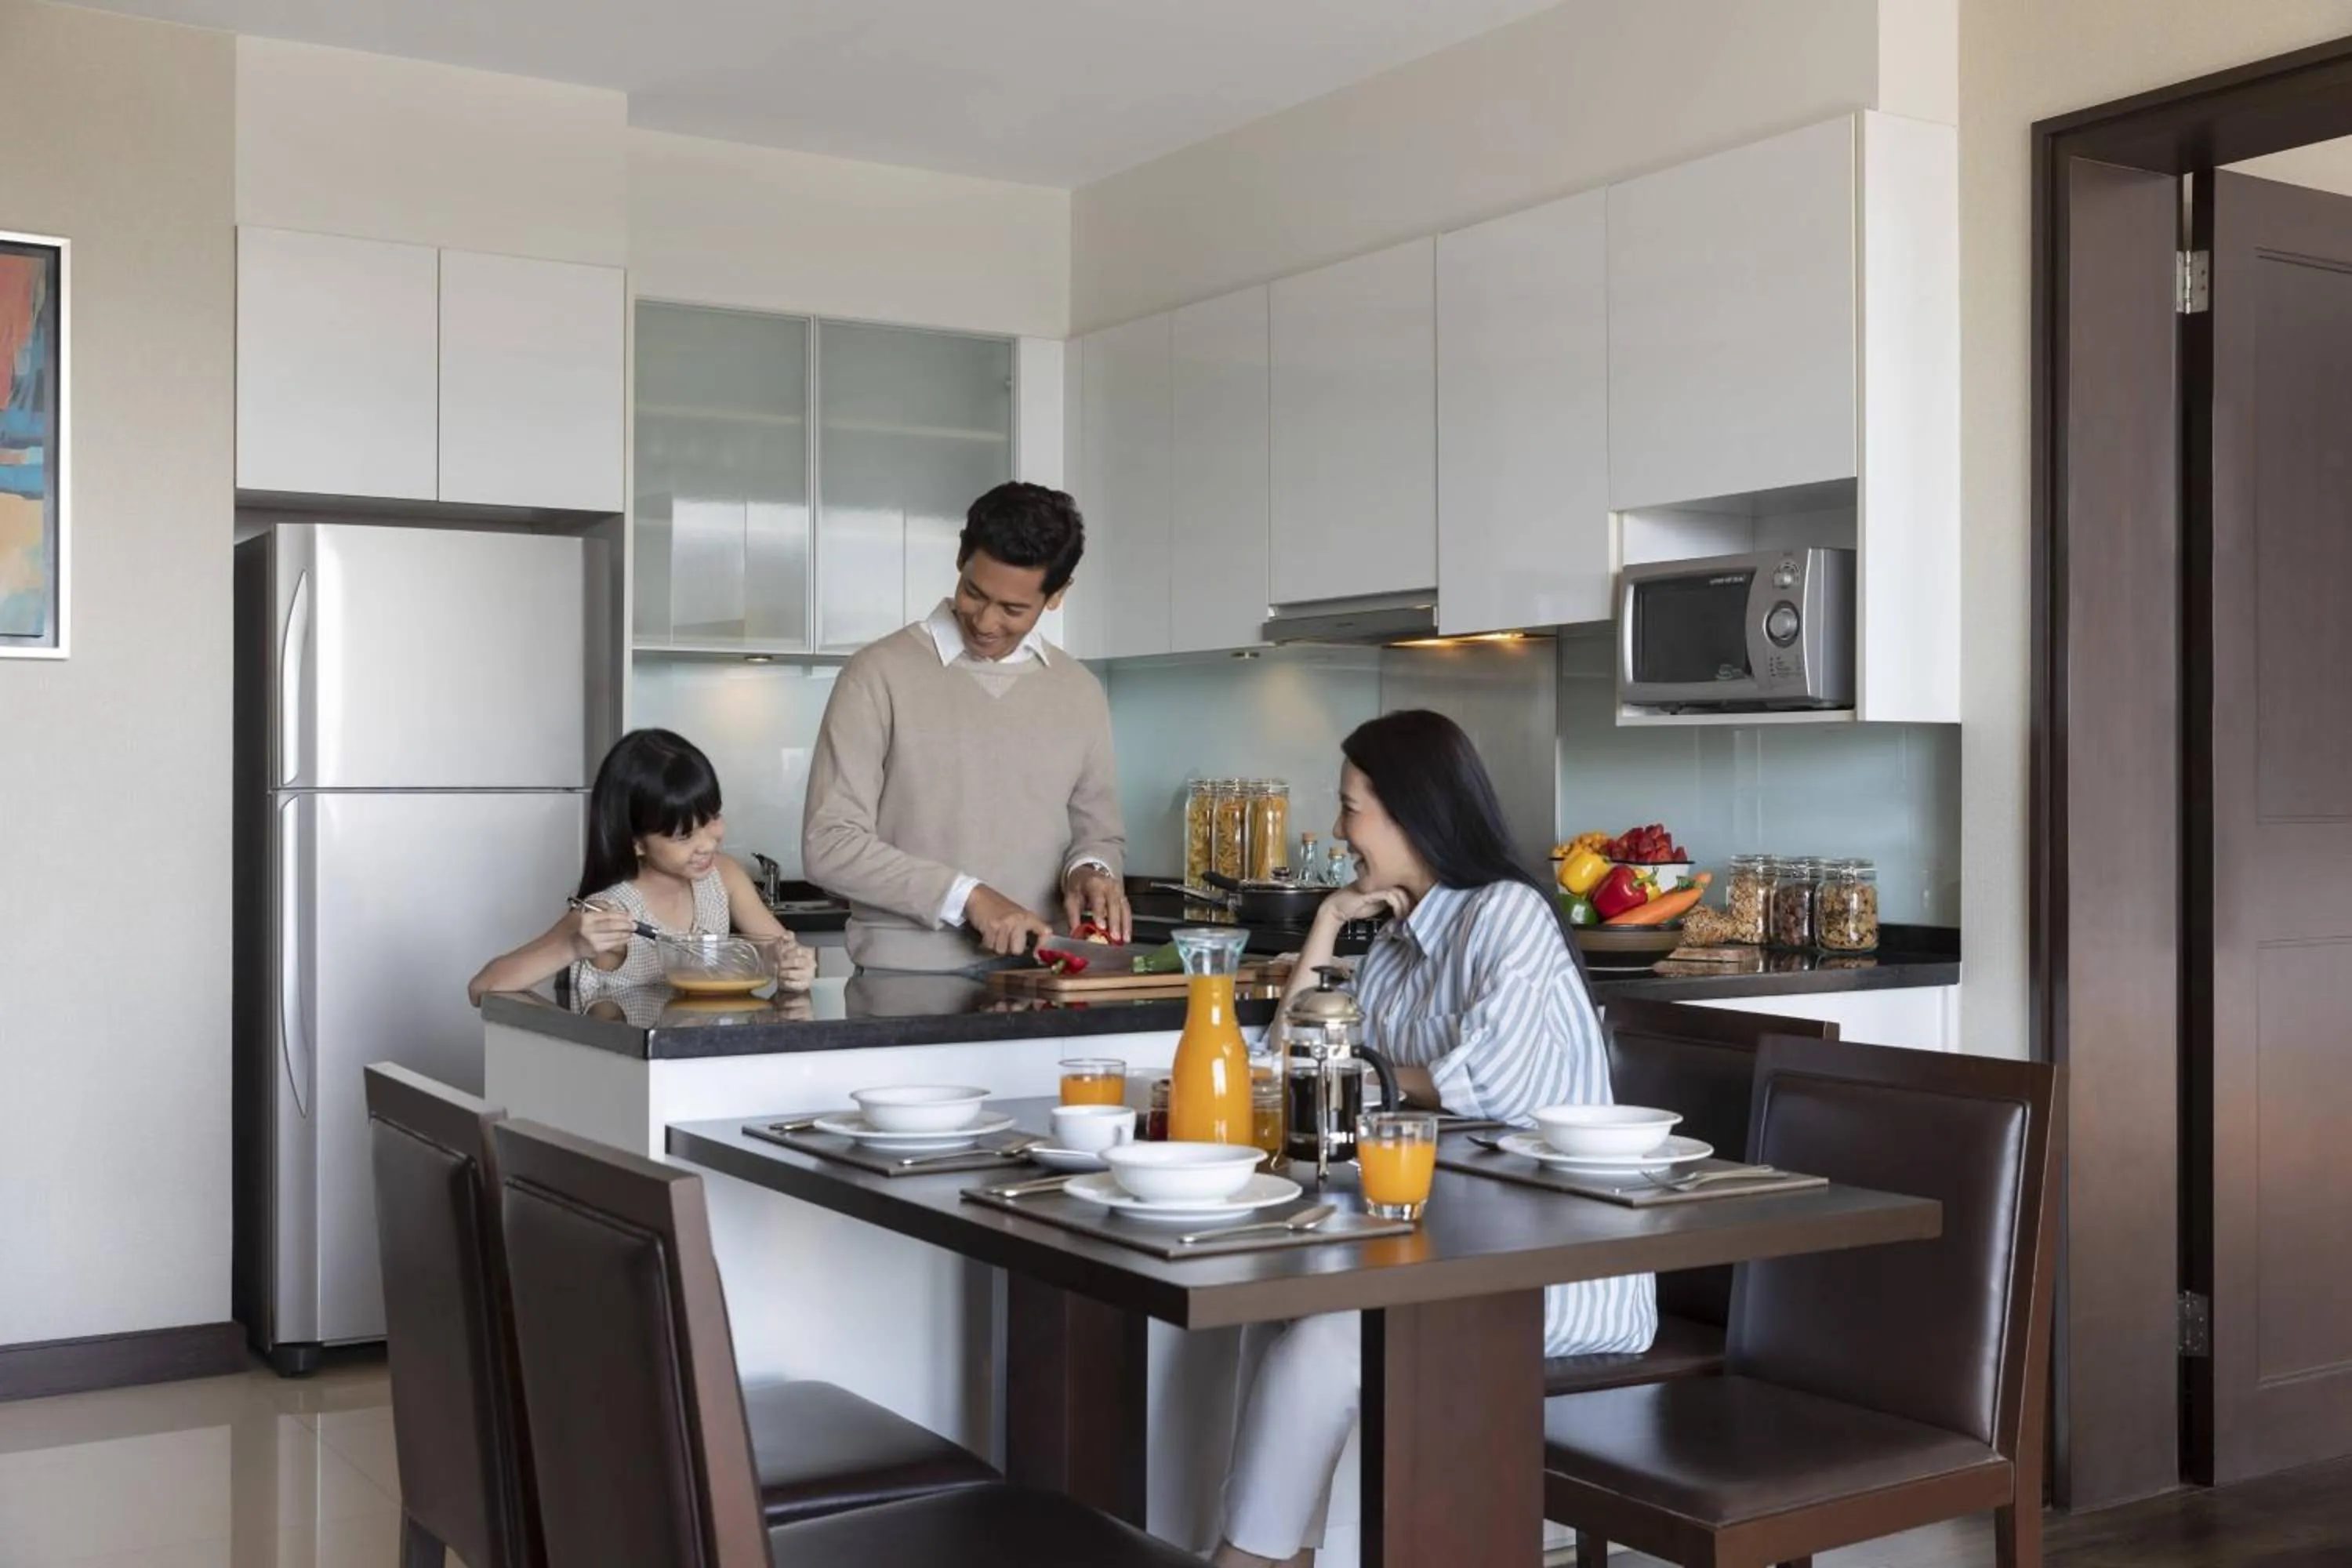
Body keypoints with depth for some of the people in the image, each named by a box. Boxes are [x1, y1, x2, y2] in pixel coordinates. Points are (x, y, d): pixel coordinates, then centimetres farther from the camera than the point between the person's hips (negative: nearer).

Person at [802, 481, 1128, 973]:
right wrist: (968, 896, -12)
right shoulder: (880, 674, -1)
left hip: (1038, 979, 4)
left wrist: (1089, 871, -1)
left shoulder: (1080, 692, 12)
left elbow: (1100, 834, 21)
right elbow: (828, 845, -5)